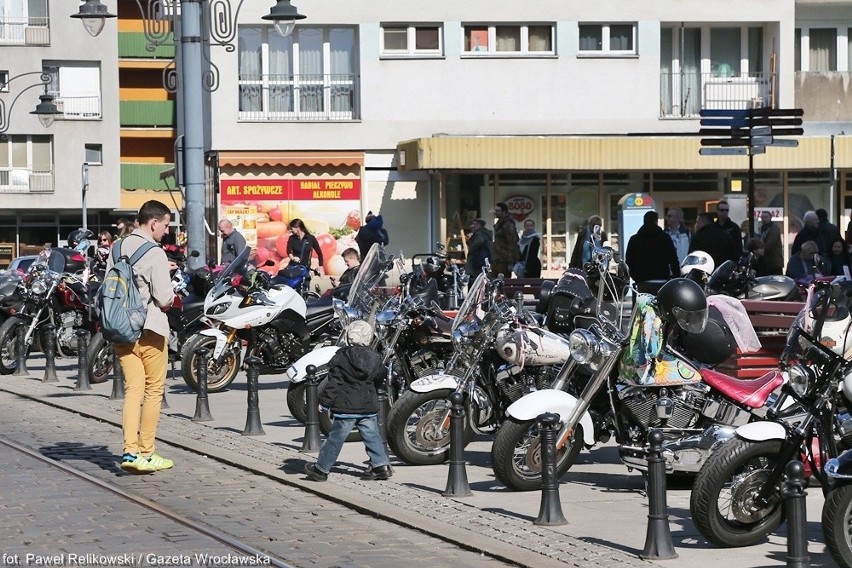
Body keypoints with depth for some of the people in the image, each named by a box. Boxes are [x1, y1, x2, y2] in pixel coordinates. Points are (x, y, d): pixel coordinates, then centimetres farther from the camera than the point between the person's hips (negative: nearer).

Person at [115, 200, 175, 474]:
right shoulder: (155, 254, -13)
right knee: (153, 391, 4)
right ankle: (146, 453, 6)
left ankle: (130, 451, -3)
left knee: (132, 390, 7)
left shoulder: (118, 248, 8)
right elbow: (164, 298, -16)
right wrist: (172, 295, 6)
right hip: (149, 329, -6)